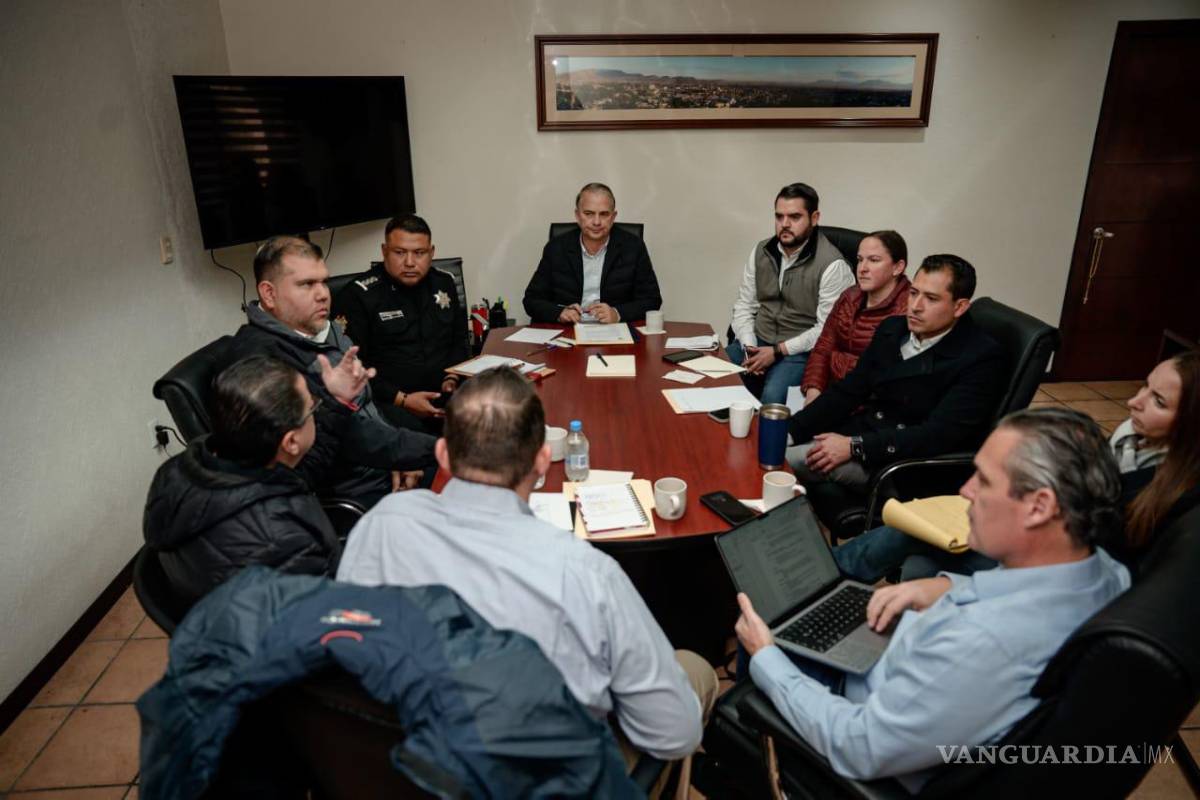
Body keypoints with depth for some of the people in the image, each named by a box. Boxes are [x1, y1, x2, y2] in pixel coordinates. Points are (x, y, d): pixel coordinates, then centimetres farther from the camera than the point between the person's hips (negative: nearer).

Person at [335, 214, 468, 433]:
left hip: (445, 394, 6)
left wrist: (452, 378, 4)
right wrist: (401, 399, -14)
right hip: (390, 403, -5)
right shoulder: (358, 295, -3)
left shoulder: (444, 283, 14)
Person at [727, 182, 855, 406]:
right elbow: (744, 305, 9)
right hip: (757, 343, 5)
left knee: (772, 395, -32)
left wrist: (778, 351, -16)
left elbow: (826, 329, -14)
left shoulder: (832, 265, -12)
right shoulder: (760, 251, 7)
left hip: (800, 352, -5)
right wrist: (749, 347, -8)